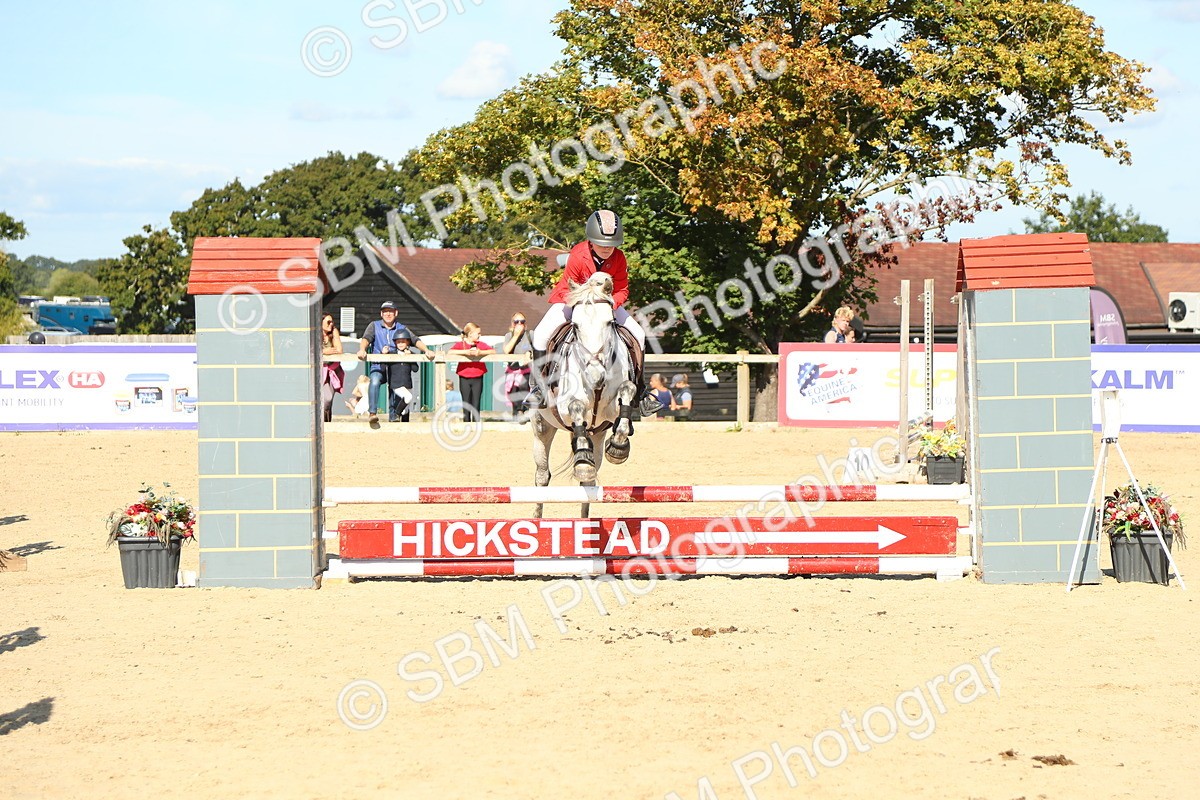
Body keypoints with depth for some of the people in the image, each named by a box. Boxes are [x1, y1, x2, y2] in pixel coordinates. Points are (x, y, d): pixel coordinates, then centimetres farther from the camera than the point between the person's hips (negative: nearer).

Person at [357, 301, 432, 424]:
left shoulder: (401, 329, 13)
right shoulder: (374, 326, 8)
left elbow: (415, 340, 0)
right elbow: (366, 338, -10)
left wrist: (426, 350, -19)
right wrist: (362, 349, -32)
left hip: (395, 366, 3)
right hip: (378, 365, -3)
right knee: (374, 382, -31)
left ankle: (393, 417, 16)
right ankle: (371, 413, -38)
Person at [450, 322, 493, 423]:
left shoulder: (481, 344, 7)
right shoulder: (460, 344, 0)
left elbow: (493, 351, -6)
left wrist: (480, 352, -22)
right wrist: (466, 351, -26)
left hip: (477, 378, 1)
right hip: (464, 379, -1)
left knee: (476, 406, 1)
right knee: (466, 405, 4)